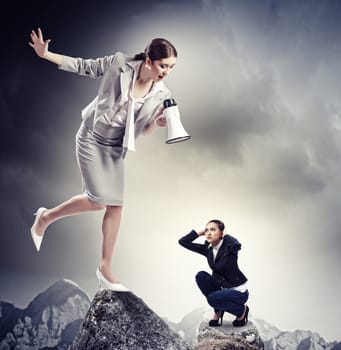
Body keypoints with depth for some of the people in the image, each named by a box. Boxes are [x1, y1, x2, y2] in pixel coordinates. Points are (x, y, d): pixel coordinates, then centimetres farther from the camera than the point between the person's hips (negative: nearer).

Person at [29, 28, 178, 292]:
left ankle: (105, 268, 14)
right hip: (92, 140, -4)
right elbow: (83, 66, -4)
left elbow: (144, 130, 2)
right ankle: (46, 217, 19)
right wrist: (45, 54, -8)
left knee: (116, 205, 1)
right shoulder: (119, 63, -16)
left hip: (116, 149, 4)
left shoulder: (162, 95, -6)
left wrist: (157, 123, -19)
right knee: (98, 200, -10)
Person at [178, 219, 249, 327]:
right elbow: (183, 242, -7)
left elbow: (236, 244, -46)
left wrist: (224, 236, -26)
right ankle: (218, 310, 2)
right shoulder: (207, 249, -5)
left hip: (239, 291, -6)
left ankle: (241, 310, 2)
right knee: (201, 276, -16)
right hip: (223, 288, 6)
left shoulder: (229, 246, -20)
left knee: (212, 298, -28)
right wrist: (200, 232, -11)